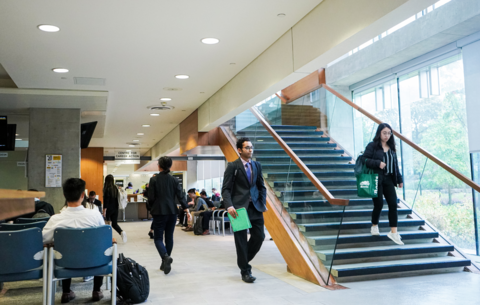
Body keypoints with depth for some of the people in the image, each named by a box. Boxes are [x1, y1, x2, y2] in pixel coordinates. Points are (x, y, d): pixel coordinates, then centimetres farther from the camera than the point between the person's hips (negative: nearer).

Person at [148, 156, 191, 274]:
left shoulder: (154, 179, -7)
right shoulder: (174, 180, 2)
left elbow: (151, 198, -6)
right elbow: (180, 196, -3)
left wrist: (153, 208, 12)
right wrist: (187, 210, -2)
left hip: (159, 212, -3)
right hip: (172, 212, 4)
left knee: (158, 237, 3)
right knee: (169, 237, 13)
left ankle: (166, 257, -24)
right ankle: (165, 263, 20)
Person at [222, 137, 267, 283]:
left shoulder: (257, 165, 11)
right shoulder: (233, 166, -3)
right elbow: (226, 189, -6)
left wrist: (263, 203, 4)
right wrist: (229, 206, -19)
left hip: (255, 207, 5)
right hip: (239, 208, -5)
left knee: (259, 236, 4)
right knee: (241, 240, 2)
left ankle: (244, 260, 30)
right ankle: (245, 271, 16)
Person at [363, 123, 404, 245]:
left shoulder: (391, 147, 13)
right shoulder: (372, 146, -5)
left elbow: (395, 164, 17)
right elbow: (364, 160, -11)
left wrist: (399, 179, 15)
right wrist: (378, 163, -22)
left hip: (388, 180, 5)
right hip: (376, 180, -5)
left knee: (393, 204, -3)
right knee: (379, 204, -3)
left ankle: (393, 232, 1)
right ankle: (374, 226, 22)